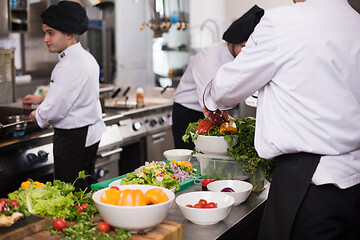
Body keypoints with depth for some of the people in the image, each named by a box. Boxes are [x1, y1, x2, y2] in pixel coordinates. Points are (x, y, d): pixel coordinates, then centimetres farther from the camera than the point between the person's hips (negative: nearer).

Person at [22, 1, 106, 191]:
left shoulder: (69, 66, -23)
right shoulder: (87, 57, 9)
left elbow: (54, 111, -22)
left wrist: (37, 115, -1)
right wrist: (42, 99, 20)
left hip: (73, 138, -10)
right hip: (92, 131, 10)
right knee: (85, 190, 17)